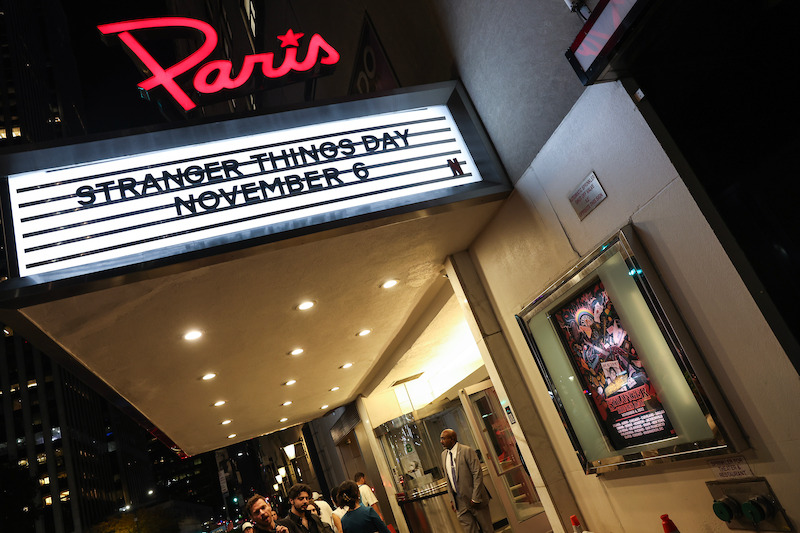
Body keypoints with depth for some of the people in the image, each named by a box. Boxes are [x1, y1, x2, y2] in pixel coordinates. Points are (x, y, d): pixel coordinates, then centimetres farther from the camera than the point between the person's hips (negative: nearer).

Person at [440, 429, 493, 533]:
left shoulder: (467, 451, -14)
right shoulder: (444, 454, 7)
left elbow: (478, 474, -15)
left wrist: (475, 498, -18)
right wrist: (452, 499, 9)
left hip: (474, 498, -5)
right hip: (460, 502, 5)